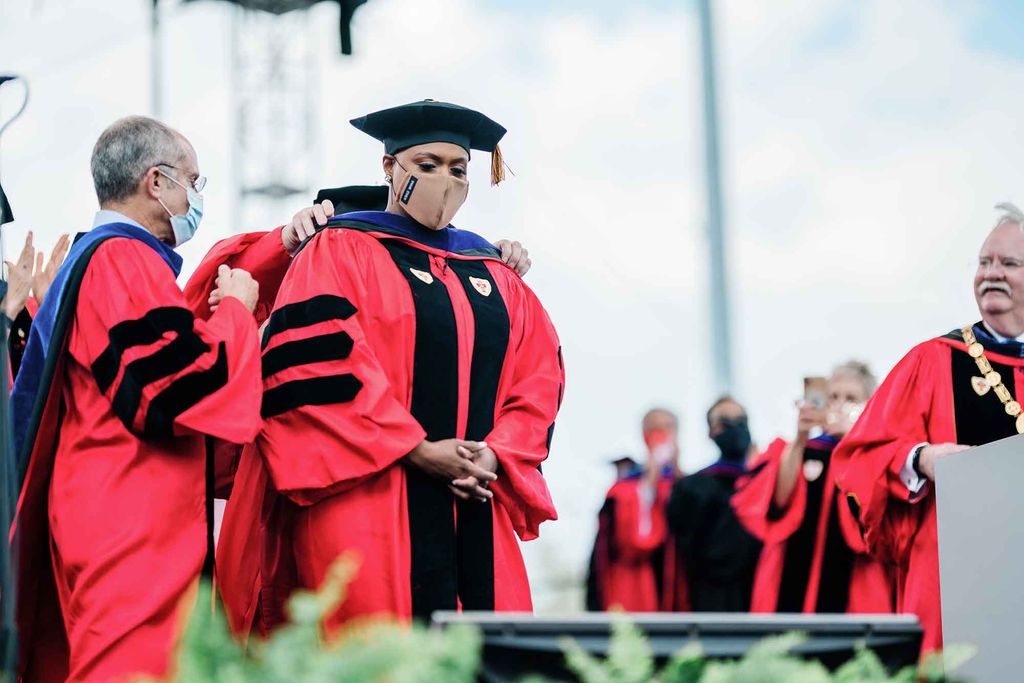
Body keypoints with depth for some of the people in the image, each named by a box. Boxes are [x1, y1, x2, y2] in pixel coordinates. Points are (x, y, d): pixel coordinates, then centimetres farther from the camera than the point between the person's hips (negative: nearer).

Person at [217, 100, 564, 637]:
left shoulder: (494, 274, 20)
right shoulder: (341, 251, 3)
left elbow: (539, 374, 14)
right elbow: (315, 366, -10)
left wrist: (498, 454, -5)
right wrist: (416, 450, -15)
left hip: (476, 511, 5)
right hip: (367, 503, -5)